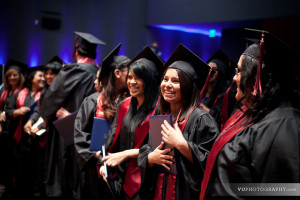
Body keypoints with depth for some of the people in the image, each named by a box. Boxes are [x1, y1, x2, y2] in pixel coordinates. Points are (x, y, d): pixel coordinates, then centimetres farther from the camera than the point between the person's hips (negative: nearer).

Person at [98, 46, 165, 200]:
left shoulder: (158, 109, -12)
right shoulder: (124, 106, 8)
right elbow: (112, 138, 11)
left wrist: (125, 154, -18)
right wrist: (105, 162, -3)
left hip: (142, 180, -6)